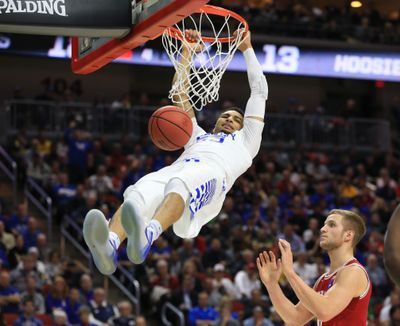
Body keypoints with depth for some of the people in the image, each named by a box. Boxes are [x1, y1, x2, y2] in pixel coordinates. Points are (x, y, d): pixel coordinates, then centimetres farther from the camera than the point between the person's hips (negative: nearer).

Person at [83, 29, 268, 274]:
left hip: (212, 172, -3)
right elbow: (180, 93, 46)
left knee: (181, 185, -42)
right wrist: (187, 52, 45)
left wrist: (247, 48, 47)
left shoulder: (245, 141, 41)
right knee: (138, 195, -34)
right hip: (176, 168, 3)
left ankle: (147, 235, -73)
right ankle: (109, 245, -65)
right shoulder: (198, 135, 48)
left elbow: (260, 90, 42)